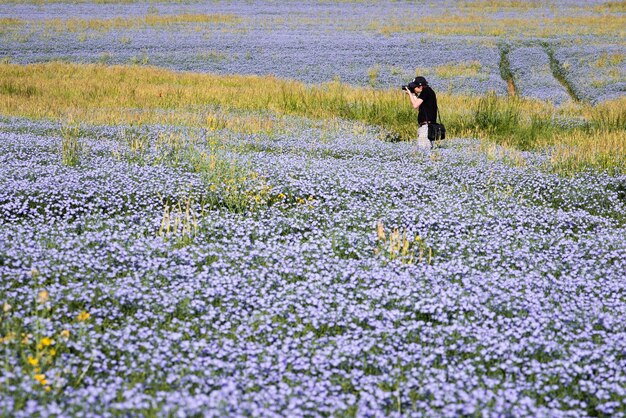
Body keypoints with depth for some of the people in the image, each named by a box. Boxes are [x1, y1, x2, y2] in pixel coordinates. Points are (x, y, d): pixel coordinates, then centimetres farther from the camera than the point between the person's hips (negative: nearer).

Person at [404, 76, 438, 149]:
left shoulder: (426, 91, -11)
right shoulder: (428, 91, 18)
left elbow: (415, 105, -14)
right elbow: (418, 107, 22)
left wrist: (410, 94, -1)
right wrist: (413, 95, 17)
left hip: (426, 124, -11)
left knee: (422, 147, -15)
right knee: (428, 147, 10)